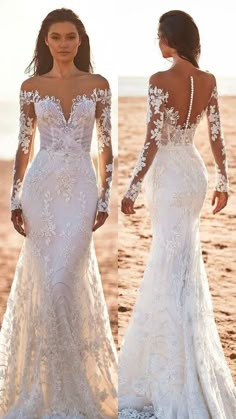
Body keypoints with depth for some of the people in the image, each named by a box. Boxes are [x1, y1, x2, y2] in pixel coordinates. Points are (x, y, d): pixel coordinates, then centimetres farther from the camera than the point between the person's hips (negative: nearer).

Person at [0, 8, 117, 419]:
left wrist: (105, 197, -2)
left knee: (64, 280, -8)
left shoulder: (98, 86, 4)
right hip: (41, 188, 1)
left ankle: (71, 378, 9)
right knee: (45, 281, 4)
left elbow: (105, 145, 4)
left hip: (80, 190, -1)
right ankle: (46, 377, 22)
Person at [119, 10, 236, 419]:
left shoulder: (160, 80, -17)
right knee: (176, 266, 20)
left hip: (169, 175, -7)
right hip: (194, 172, 7)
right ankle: (171, 361, 36)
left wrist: (133, 187, -12)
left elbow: (152, 141, -19)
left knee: (173, 271, -1)